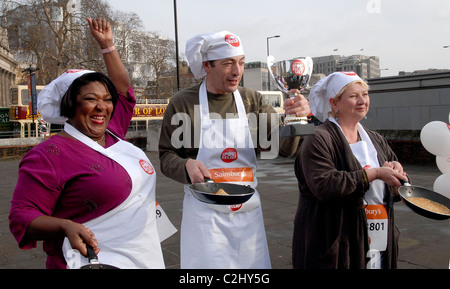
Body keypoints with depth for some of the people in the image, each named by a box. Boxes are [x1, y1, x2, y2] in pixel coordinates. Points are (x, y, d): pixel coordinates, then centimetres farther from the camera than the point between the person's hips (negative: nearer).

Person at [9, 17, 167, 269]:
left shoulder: (113, 133, 6)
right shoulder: (51, 154, -15)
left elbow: (124, 90, 18)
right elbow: (22, 215, -13)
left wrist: (108, 44, 16)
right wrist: (66, 226, -30)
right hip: (97, 262, -7)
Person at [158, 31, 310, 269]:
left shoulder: (252, 100, 4)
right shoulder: (182, 103, -5)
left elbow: (285, 148, -1)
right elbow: (166, 156, 0)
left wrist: (292, 118, -21)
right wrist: (186, 165, -22)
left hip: (248, 212, 4)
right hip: (204, 213, -3)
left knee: (253, 264, 13)